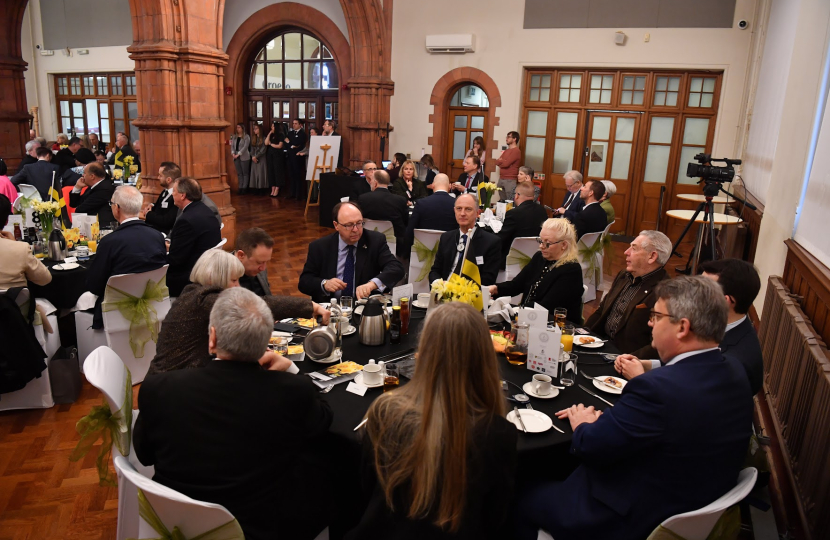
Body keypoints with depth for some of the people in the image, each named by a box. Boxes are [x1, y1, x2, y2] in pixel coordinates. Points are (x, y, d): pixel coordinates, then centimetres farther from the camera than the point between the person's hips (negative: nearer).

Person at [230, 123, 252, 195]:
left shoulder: (246, 137, -4)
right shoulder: (234, 136, 13)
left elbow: (245, 147, -13)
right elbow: (232, 145, 9)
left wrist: (238, 154, -19)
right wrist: (233, 153, -9)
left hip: (244, 157, -5)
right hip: (236, 157, 5)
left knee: (245, 173, 1)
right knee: (239, 173, 7)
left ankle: (244, 188, 4)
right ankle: (240, 187, 10)